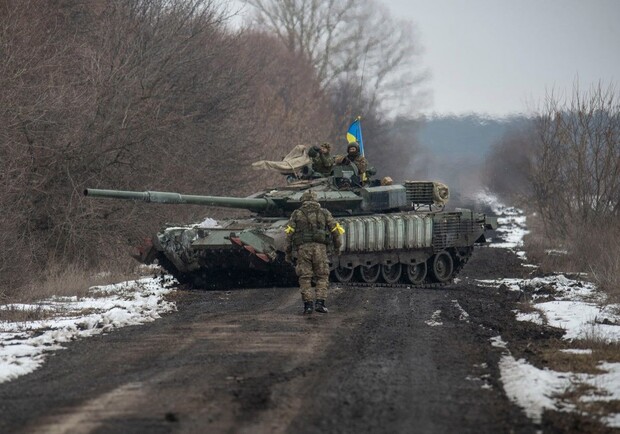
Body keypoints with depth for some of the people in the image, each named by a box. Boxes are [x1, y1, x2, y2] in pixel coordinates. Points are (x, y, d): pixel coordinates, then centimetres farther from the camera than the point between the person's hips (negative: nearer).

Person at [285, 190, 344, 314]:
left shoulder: (297, 214, 11)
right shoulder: (324, 213, 13)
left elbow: (289, 234, 4)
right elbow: (335, 230, 10)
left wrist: (288, 252, 8)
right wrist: (337, 246, 24)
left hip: (302, 248, 0)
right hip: (320, 247, 0)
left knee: (305, 278, 5)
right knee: (322, 276, 8)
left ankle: (308, 304, -2)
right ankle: (320, 302, -6)